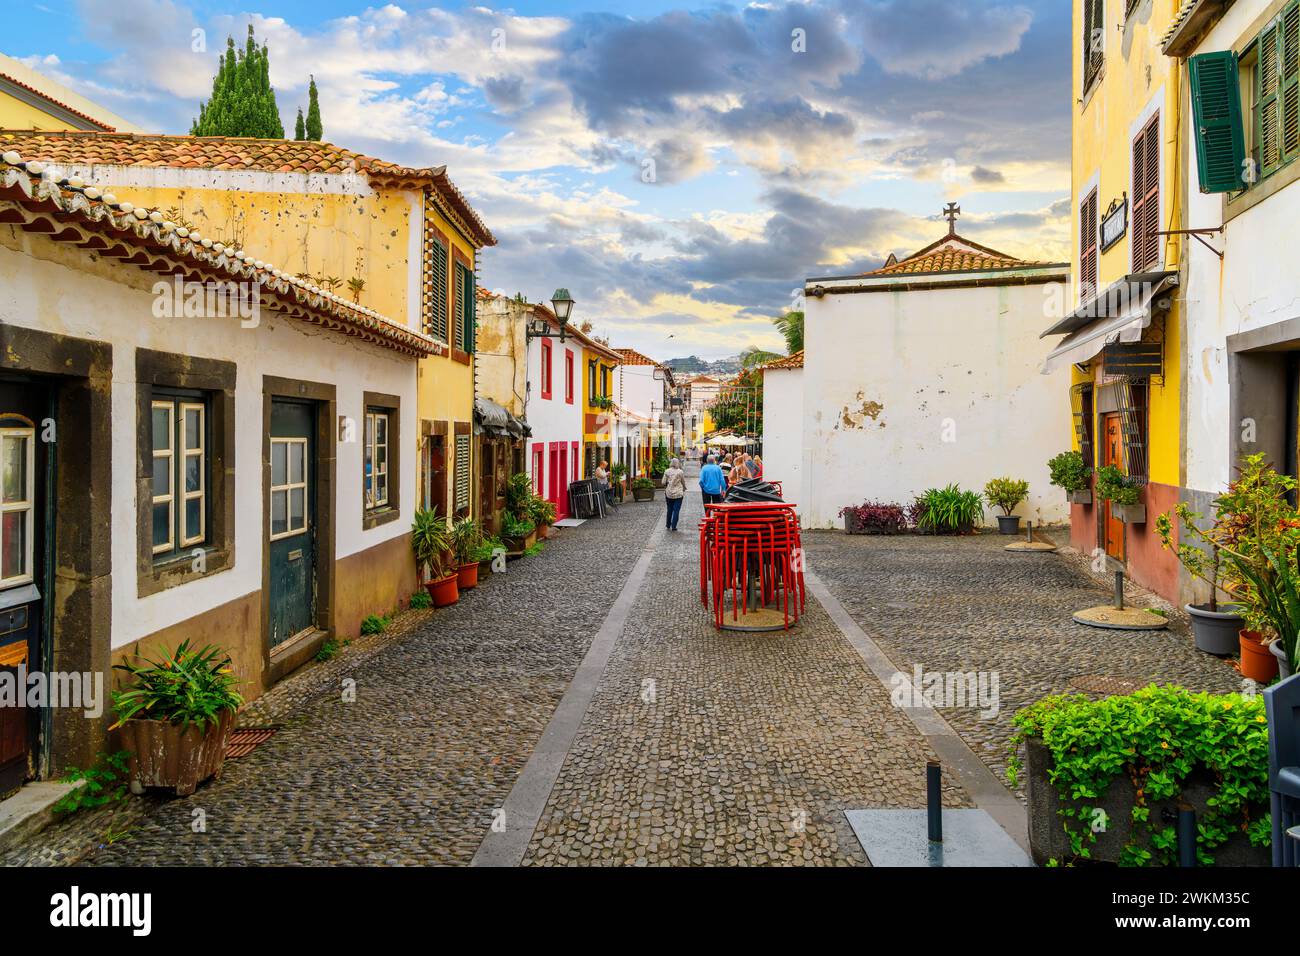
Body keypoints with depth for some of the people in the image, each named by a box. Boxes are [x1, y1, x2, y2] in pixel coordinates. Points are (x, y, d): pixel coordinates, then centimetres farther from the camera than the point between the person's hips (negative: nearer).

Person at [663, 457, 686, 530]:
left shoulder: (667, 471, -3)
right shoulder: (680, 472, -8)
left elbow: (664, 482, -1)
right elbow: (683, 482, 2)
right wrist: (684, 489, 22)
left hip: (669, 493, 3)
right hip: (678, 494, -3)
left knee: (669, 510, 17)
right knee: (676, 510, 2)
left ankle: (668, 525, 26)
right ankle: (673, 527, -1)